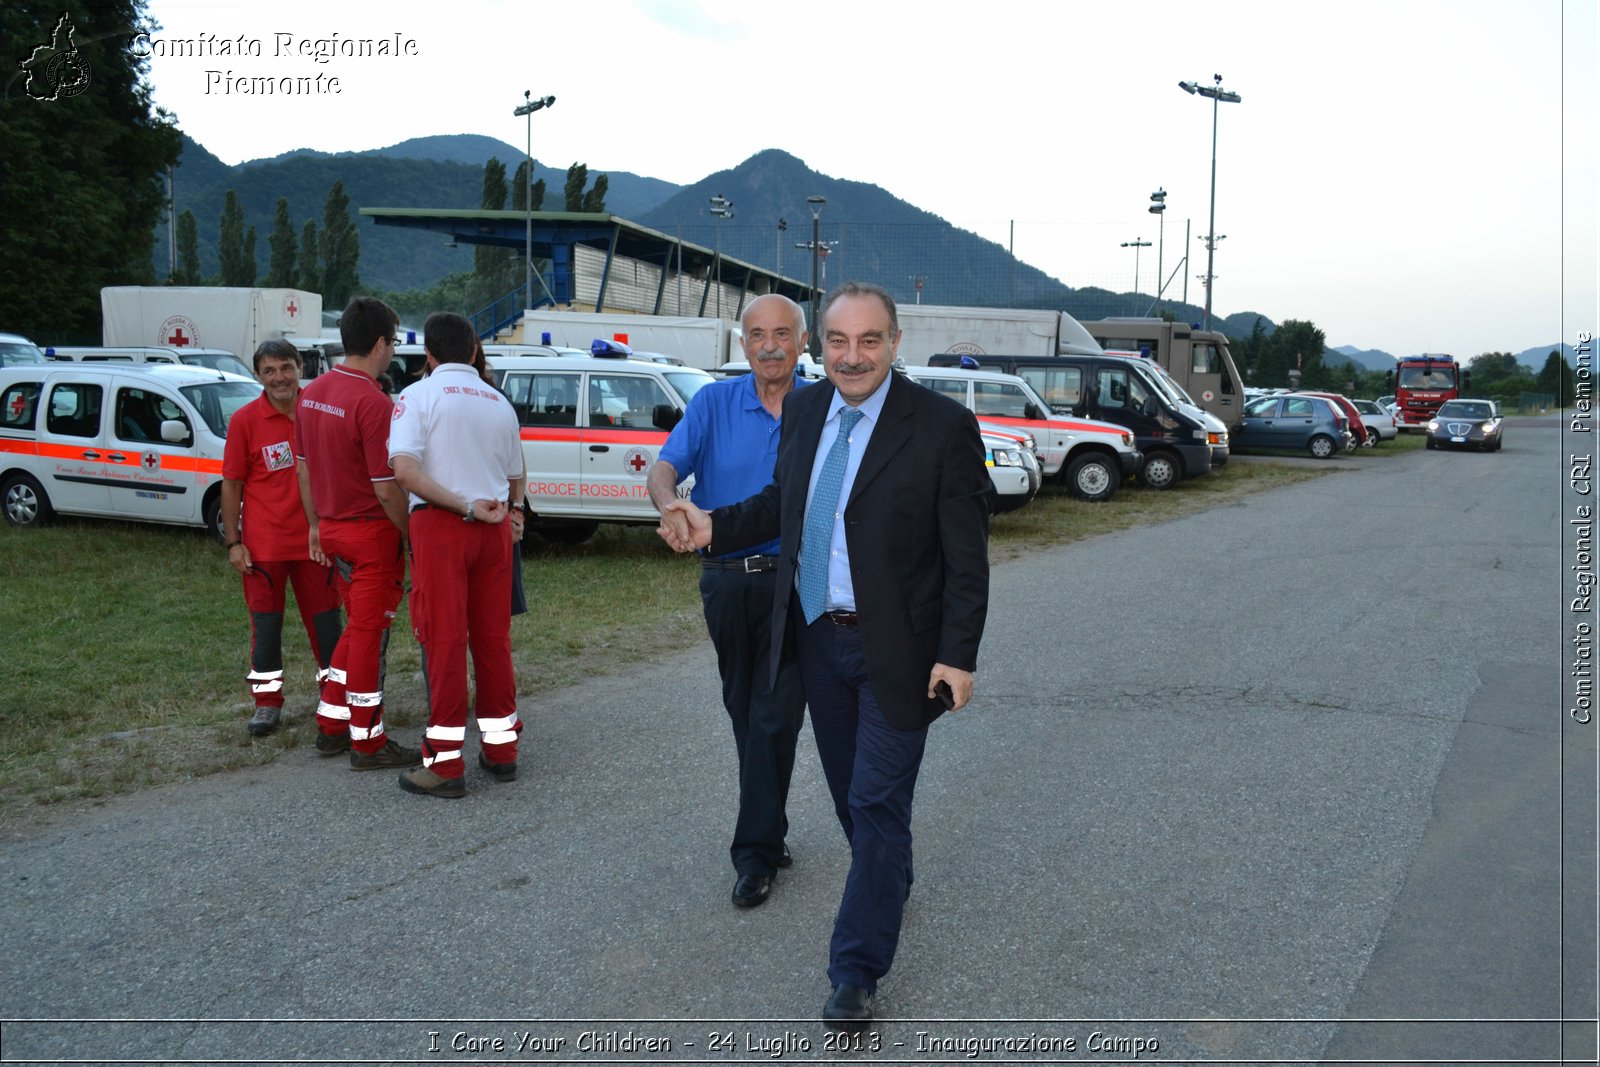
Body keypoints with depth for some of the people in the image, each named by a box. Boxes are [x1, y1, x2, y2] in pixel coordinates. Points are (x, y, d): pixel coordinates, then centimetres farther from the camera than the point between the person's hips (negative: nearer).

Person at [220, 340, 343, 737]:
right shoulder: (245, 420, -6)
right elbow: (231, 484, -2)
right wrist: (233, 542, -6)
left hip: (314, 538, 2)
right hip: (263, 544, -2)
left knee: (325, 618, 10)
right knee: (265, 623, 7)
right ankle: (267, 700, 19)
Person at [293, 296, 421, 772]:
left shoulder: (312, 392, 5)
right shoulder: (373, 402, -21)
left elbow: (303, 468, 13)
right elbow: (386, 487, -22)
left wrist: (315, 524, 21)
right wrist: (413, 535, -11)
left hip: (332, 529, 8)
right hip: (372, 534, -8)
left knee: (358, 627, 21)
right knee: (370, 633, 3)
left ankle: (331, 725, 28)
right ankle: (367, 742, 13)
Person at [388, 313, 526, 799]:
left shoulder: (418, 395, -2)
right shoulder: (499, 403, 13)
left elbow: (404, 470, -16)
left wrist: (465, 506, -14)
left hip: (440, 524, -5)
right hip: (495, 528, 5)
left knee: (445, 640, -3)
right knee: (493, 637, 11)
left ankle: (446, 764, 1)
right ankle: (501, 749, 19)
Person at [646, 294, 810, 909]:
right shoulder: (714, 403, 0)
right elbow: (664, 468, -11)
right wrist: (669, 504, -34)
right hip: (725, 579, 3)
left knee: (775, 715, -4)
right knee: (743, 711, 15)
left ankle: (756, 852, 7)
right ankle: (769, 828, 34)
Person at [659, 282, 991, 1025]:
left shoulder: (943, 426, -14)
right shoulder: (803, 410, 3)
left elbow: (967, 555, -12)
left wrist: (959, 656, -16)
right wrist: (714, 528, -1)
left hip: (896, 648, -5)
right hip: (816, 636, 6)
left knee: (878, 803, 1)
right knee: (850, 791, 19)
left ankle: (856, 970, 14)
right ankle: (890, 883, 47)